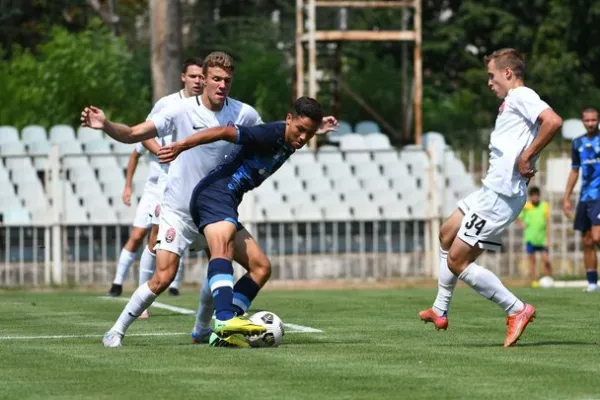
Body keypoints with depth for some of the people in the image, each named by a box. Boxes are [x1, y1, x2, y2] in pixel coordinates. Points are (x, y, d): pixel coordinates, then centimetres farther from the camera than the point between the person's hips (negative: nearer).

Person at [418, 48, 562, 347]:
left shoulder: (520, 96, -11)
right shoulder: (512, 102, 19)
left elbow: (553, 121, -28)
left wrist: (526, 157, -22)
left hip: (500, 196, -11)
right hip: (492, 188, 11)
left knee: (457, 261, -9)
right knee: (447, 235, 26)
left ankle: (516, 310, -7)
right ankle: (440, 311, 33)